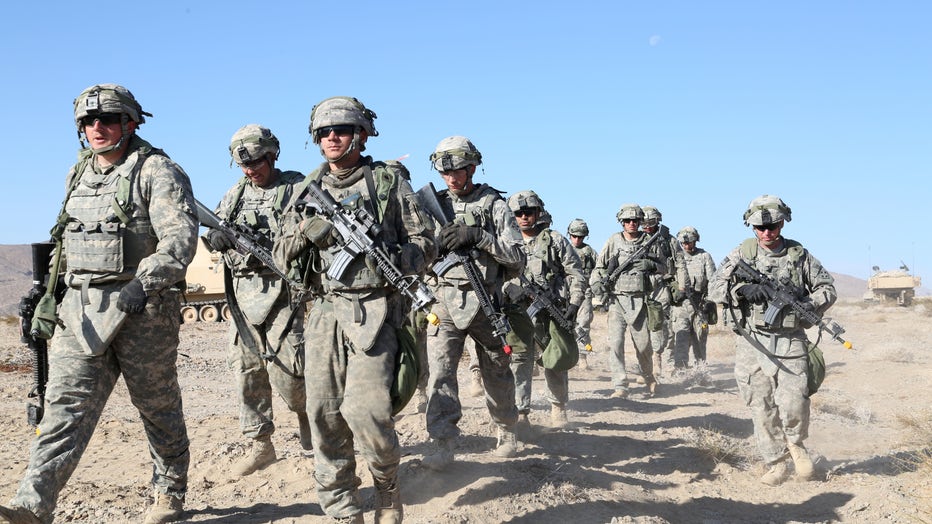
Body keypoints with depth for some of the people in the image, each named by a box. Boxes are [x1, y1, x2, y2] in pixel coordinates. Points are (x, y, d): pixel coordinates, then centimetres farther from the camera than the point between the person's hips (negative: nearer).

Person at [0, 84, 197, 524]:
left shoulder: (157, 172, -7)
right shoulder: (78, 175, 16)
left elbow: (181, 236, -18)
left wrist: (143, 283, -29)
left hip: (142, 307, -5)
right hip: (82, 308, 6)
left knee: (157, 406, 7)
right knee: (65, 404, -5)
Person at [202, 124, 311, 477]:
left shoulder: (296, 187, -1)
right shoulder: (236, 193, 16)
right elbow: (214, 228, 15)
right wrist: (216, 236, -10)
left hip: (280, 291, -5)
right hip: (242, 292, 6)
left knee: (284, 369, -10)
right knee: (246, 369, 5)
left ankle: (307, 412, 21)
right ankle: (261, 445, 14)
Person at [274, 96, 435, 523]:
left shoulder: (389, 181, 5)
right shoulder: (306, 191, 16)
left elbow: (424, 243, 4)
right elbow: (281, 256, 14)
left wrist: (390, 261, -16)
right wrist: (304, 236, -7)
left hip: (374, 311, -4)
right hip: (323, 314, 4)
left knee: (365, 411, -16)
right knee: (324, 416, 0)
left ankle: (387, 484, 13)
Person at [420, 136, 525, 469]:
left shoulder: (494, 205, 0)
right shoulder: (435, 205, 10)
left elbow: (518, 257, -6)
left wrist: (478, 236, -18)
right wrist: (435, 244, -8)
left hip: (485, 302, -2)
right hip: (445, 302, 2)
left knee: (496, 373, 11)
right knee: (440, 370, -11)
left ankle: (507, 432, 30)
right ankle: (443, 445, -11)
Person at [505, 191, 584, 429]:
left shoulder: (555, 240, 3)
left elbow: (575, 274, 1)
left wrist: (574, 304, -8)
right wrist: (511, 289, -8)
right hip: (520, 311, 2)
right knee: (519, 360, -8)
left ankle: (558, 408, 25)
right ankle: (520, 413, -6)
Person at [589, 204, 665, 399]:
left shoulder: (648, 241, 7)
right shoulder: (614, 241, 5)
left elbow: (664, 267, 10)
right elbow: (599, 266, 9)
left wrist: (651, 265, -11)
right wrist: (596, 282, -8)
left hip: (639, 300, 1)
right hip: (617, 300, -1)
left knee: (643, 344, 6)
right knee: (615, 343, -11)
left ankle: (650, 380, 32)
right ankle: (620, 387, -10)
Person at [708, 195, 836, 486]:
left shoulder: (799, 255, 5)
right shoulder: (741, 254, 5)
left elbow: (828, 288, 12)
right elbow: (714, 288, -1)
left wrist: (809, 306, -8)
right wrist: (742, 289, -19)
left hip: (790, 342, -1)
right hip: (751, 342, 1)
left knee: (793, 403, -13)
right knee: (762, 408, 3)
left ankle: (796, 445, 18)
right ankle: (776, 464, 17)